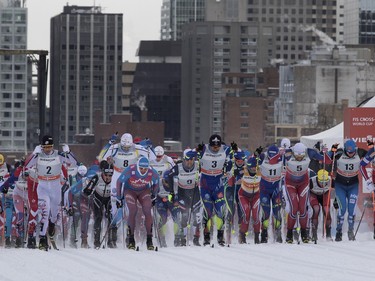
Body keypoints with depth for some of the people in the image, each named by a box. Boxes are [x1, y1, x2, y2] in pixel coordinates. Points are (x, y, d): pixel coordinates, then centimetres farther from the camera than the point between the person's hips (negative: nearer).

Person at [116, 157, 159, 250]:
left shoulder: (152, 172, -25)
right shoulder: (130, 170, -31)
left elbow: (156, 184, 0)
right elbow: (119, 182, -14)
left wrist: (153, 197, 8)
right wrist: (119, 198, -7)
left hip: (144, 191, 2)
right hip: (130, 190, -2)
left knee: (147, 212, -16)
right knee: (133, 211, -21)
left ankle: (149, 240, -12)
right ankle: (130, 239, -13)